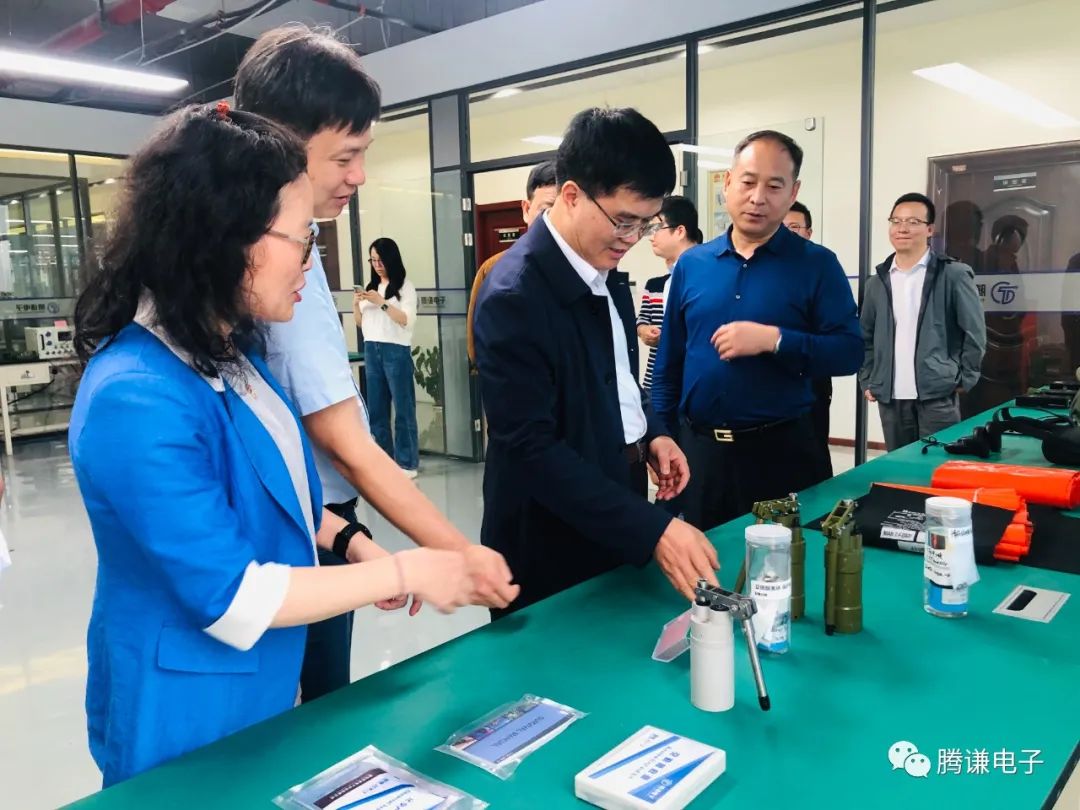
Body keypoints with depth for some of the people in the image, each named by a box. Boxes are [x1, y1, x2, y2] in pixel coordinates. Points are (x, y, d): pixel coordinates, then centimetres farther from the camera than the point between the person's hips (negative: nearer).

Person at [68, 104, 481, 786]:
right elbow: (232, 598, -28)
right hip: (188, 714, -8)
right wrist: (403, 573, -22)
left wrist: (351, 543, -2)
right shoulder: (137, 399, -31)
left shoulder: (227, 348, -1)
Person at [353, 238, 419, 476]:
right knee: (376, 409, 8)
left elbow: (407, 320, -11)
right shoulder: (371, 286, 15)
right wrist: (356, 304, 0)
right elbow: (361, 323, 18)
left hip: (396, 351, -6)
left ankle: (407, 463, 2)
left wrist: (382, 302, -17)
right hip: (371, 351, 6)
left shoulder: (405, 286, -1)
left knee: (403, 408, -3)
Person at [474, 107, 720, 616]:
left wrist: (649, 435, 0)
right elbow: (532, 448, -27)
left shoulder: (604, 268, 3)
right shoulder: (515, 297, -24)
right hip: (554, 546, -8)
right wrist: (651, 530, -29)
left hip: (616, 524, 8)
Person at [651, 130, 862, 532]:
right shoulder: (691, 263, 6)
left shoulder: (816, 264, -3)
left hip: (780, 450, -2)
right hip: (696, 447, 3)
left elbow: (849, 351, -10)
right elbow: (668, 364, 9)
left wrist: (773, 339, -22)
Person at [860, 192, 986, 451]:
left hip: (938, 396, -4)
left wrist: (963, 380, -4)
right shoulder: (877, 281, 11)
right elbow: (865, 337, 16)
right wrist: (866, 381, 8)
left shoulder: (954, 275, -1)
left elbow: (974, 333, -1)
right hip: (890, 398, 4)